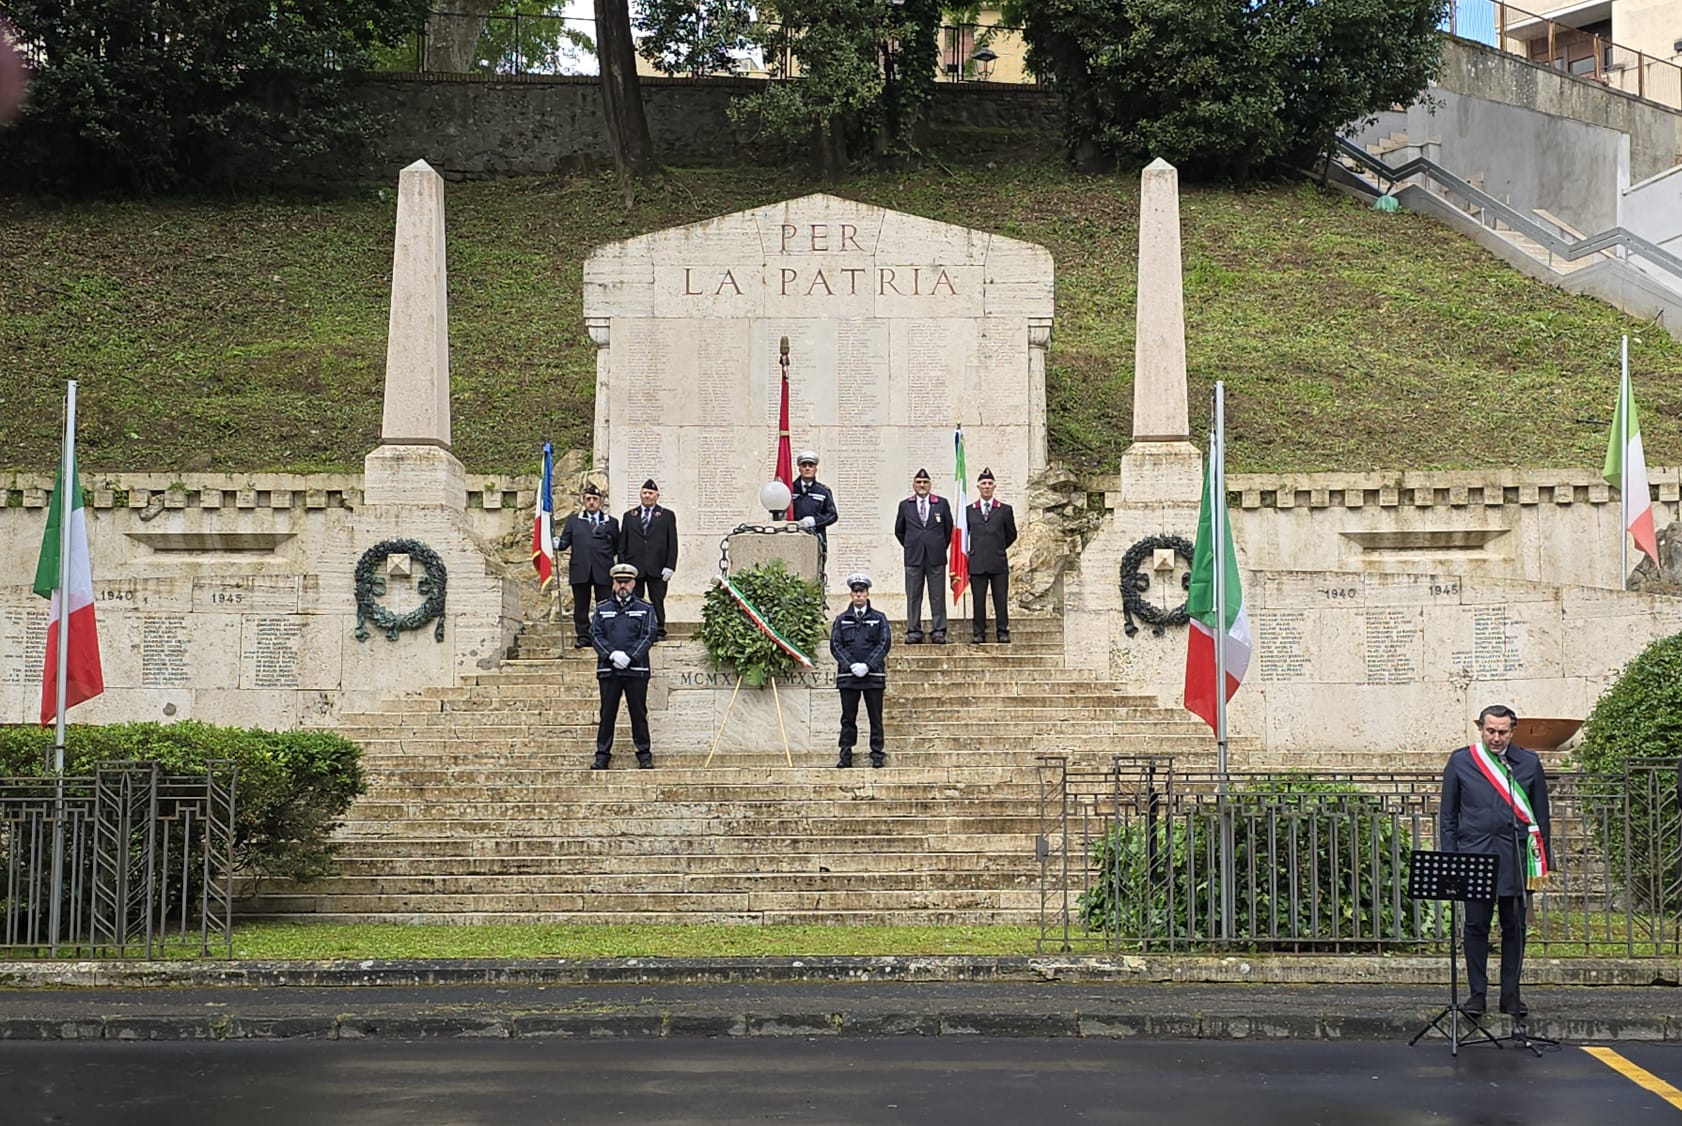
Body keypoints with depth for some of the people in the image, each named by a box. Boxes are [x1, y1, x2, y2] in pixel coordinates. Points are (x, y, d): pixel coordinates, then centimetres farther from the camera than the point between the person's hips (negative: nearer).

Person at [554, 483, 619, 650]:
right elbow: (565, 541, 7)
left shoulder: (611, 522, 12)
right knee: (581, 606, 4)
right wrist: (558, 544, -13)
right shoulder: (573, 520, 14)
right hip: (580, 571, 1)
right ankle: (583, 637, 10)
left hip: (603, 571, -1)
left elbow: (617, 548, 12)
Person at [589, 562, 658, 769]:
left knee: (638, 713, 2)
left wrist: (630, 656, -15)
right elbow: (596, 635, 3)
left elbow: (648, 636, -2)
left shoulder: (645, 609, 9)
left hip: (636, 669, -1)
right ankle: (602, 755, 7)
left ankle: (644, 755, 8)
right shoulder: (602, 609, 12)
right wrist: (612, 654, -14)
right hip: (608, 670, 1)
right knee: (607, 713, 2)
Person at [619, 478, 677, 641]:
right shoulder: (629, 516, 14)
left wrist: (670, 566, -6)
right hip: (634, 567, 2)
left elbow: (672, 544, 3)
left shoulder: (667, 516, 9)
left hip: (657, 568, -1)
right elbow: (622, 545, 11)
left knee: (657, 601, 1)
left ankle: (659, 632, 8)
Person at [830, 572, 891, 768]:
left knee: (876, 717, 1)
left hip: (873, 675, -1)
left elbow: (885, 643, 0)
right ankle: (845, 755, 7)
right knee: (848, 717, 3)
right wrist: (851, 665, -12)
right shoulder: (842, 619, 11)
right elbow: (835, 645, 3)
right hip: (848, 675, 1)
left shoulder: (879, 618, 9)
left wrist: (868, 665, -13)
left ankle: (877, 755, 5)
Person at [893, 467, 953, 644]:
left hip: (936, 557, -1)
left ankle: (939, 632, 2)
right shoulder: (905, 505, 8)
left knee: (937, 596, 0)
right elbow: (899, 530, 16)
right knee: (913, 596, 0)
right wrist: (910, 546, 12)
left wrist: (941, 548, 11)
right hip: (913, 557, 1)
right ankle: (913, 632, 4)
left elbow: (949, 529, 13)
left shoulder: (942, 504, 6)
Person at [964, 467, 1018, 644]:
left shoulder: (1005, 510, 6)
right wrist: (970, 552, 11)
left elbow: (1011, 535, 14)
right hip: (977, 563, 0)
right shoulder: (969, 510, 8)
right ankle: (979, 633, 7)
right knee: (978, 601, 2)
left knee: (1001, 600, 0)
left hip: (999, 563, 0)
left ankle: (1002, 632, 5)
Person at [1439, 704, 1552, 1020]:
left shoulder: (1529, 763, 7)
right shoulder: (1460, 762, 5)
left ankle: (1510, 994, 13)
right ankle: (1476, 993, 9)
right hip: (1474, 855, -1)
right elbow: (1447, 816, 8)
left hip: (1516, 857, 1)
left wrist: (1543, 859, 7)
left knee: (1514, 928, 5)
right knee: (1476, 927, 1)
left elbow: (1541, 815, 11)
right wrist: (1450, 860, 2)